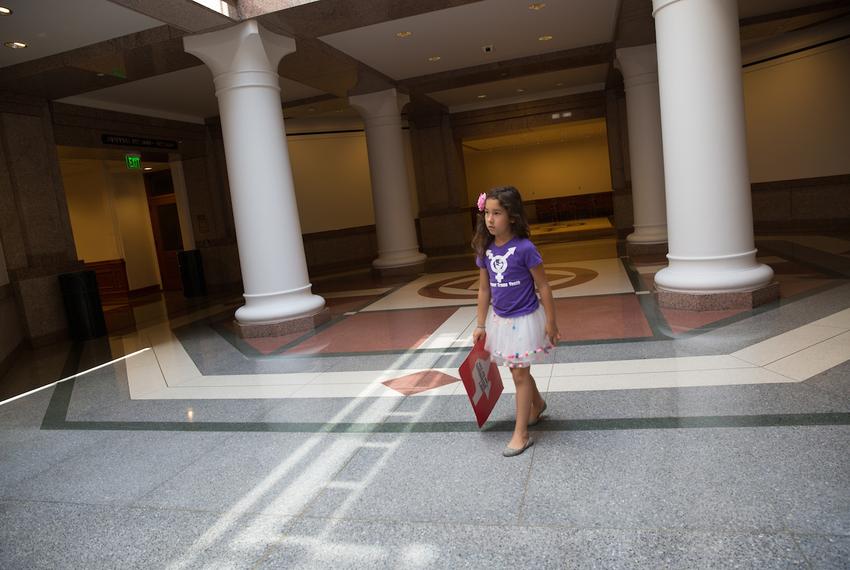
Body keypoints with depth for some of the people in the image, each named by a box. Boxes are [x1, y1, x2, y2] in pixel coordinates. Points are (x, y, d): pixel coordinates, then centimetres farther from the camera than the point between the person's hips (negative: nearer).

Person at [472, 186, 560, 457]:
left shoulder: (525, 248, -20)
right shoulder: (485, 250, -4)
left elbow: (543, 286, -12)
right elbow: (484, 289, 4)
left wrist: (551, 323, -9)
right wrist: (481, 325, 7)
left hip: (524, 320, -6)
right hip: (500, 320, 6)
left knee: (520, 375, 2)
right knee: (519, 371, 22)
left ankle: (521, 434, 16)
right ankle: (537, 404, 50)